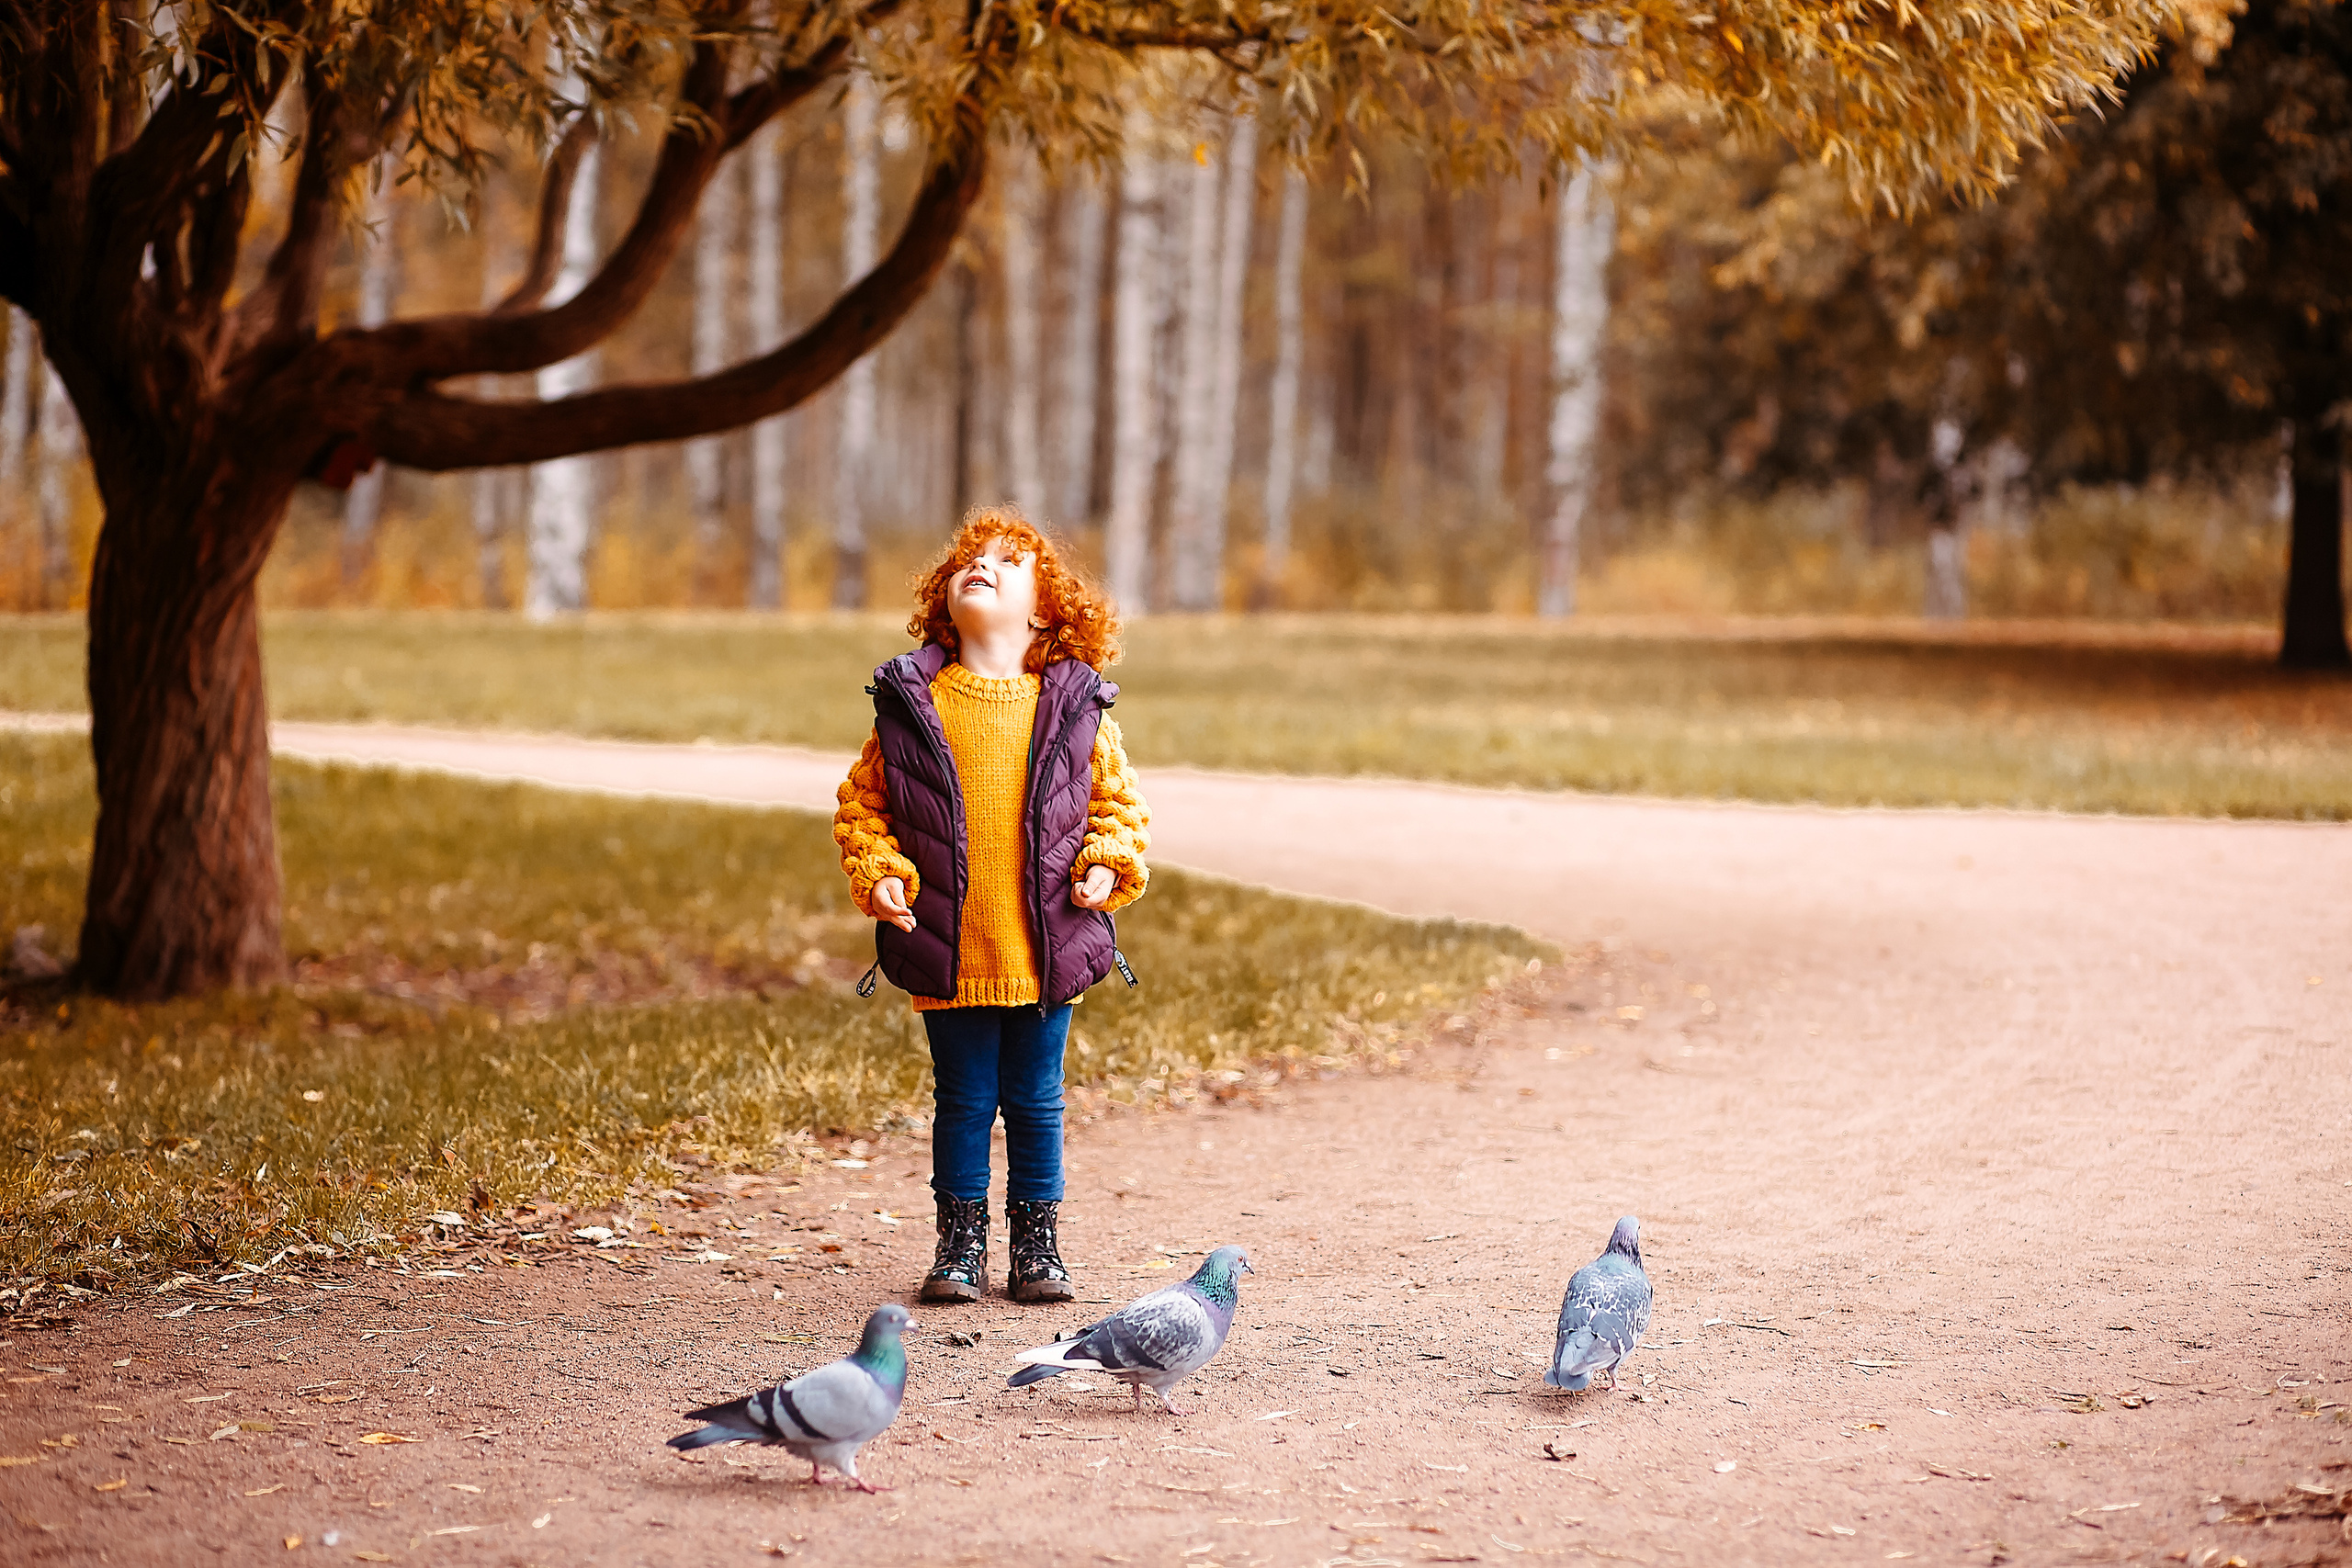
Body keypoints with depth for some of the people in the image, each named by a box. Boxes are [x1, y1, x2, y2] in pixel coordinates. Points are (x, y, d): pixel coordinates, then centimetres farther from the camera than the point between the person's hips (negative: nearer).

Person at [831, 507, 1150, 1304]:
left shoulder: (1074, 708, 2)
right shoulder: (911, 704, 1)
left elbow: (1120, 802, 11)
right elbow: (862, 802, 8)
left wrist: (1107, 865, -5)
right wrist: (876, 873, -6)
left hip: (1046, 951, 0)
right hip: (949, 953, 0)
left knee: (1035, 1102, 10)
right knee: (963, 1102, 7)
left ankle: (1037, 1244, 22)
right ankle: (960, 1245, 19)